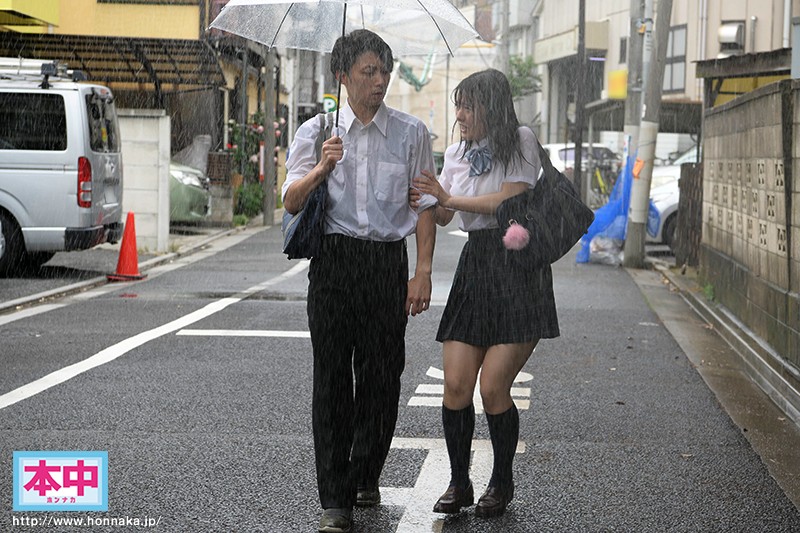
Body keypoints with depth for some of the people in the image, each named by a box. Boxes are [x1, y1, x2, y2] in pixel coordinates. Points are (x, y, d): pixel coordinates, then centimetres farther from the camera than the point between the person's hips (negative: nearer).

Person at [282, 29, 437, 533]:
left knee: (382, 377, 3)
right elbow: (292, 202, 4)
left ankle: (365, 477, 25)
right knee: (332, 376, -3)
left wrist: (423, 273, -3)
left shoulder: (412, 132, 6)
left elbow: (425, 206, 6)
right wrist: (321, 168, -15)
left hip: (388, 262, 0)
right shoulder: (317, 132, 7)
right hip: (333, 261, 0)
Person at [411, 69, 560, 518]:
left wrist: (448, 198, -6)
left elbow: (509, 200, -12)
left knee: (494, 388, -8)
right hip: (475, 265, 6)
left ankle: (502, 482, 12)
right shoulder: (457, 153, 16)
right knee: (456, 385, -3)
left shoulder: (521, 141, -2)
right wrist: (419, 201, -7)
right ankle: (459, 484, 11)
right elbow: (441, 217, 13)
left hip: (518, 266, -5)